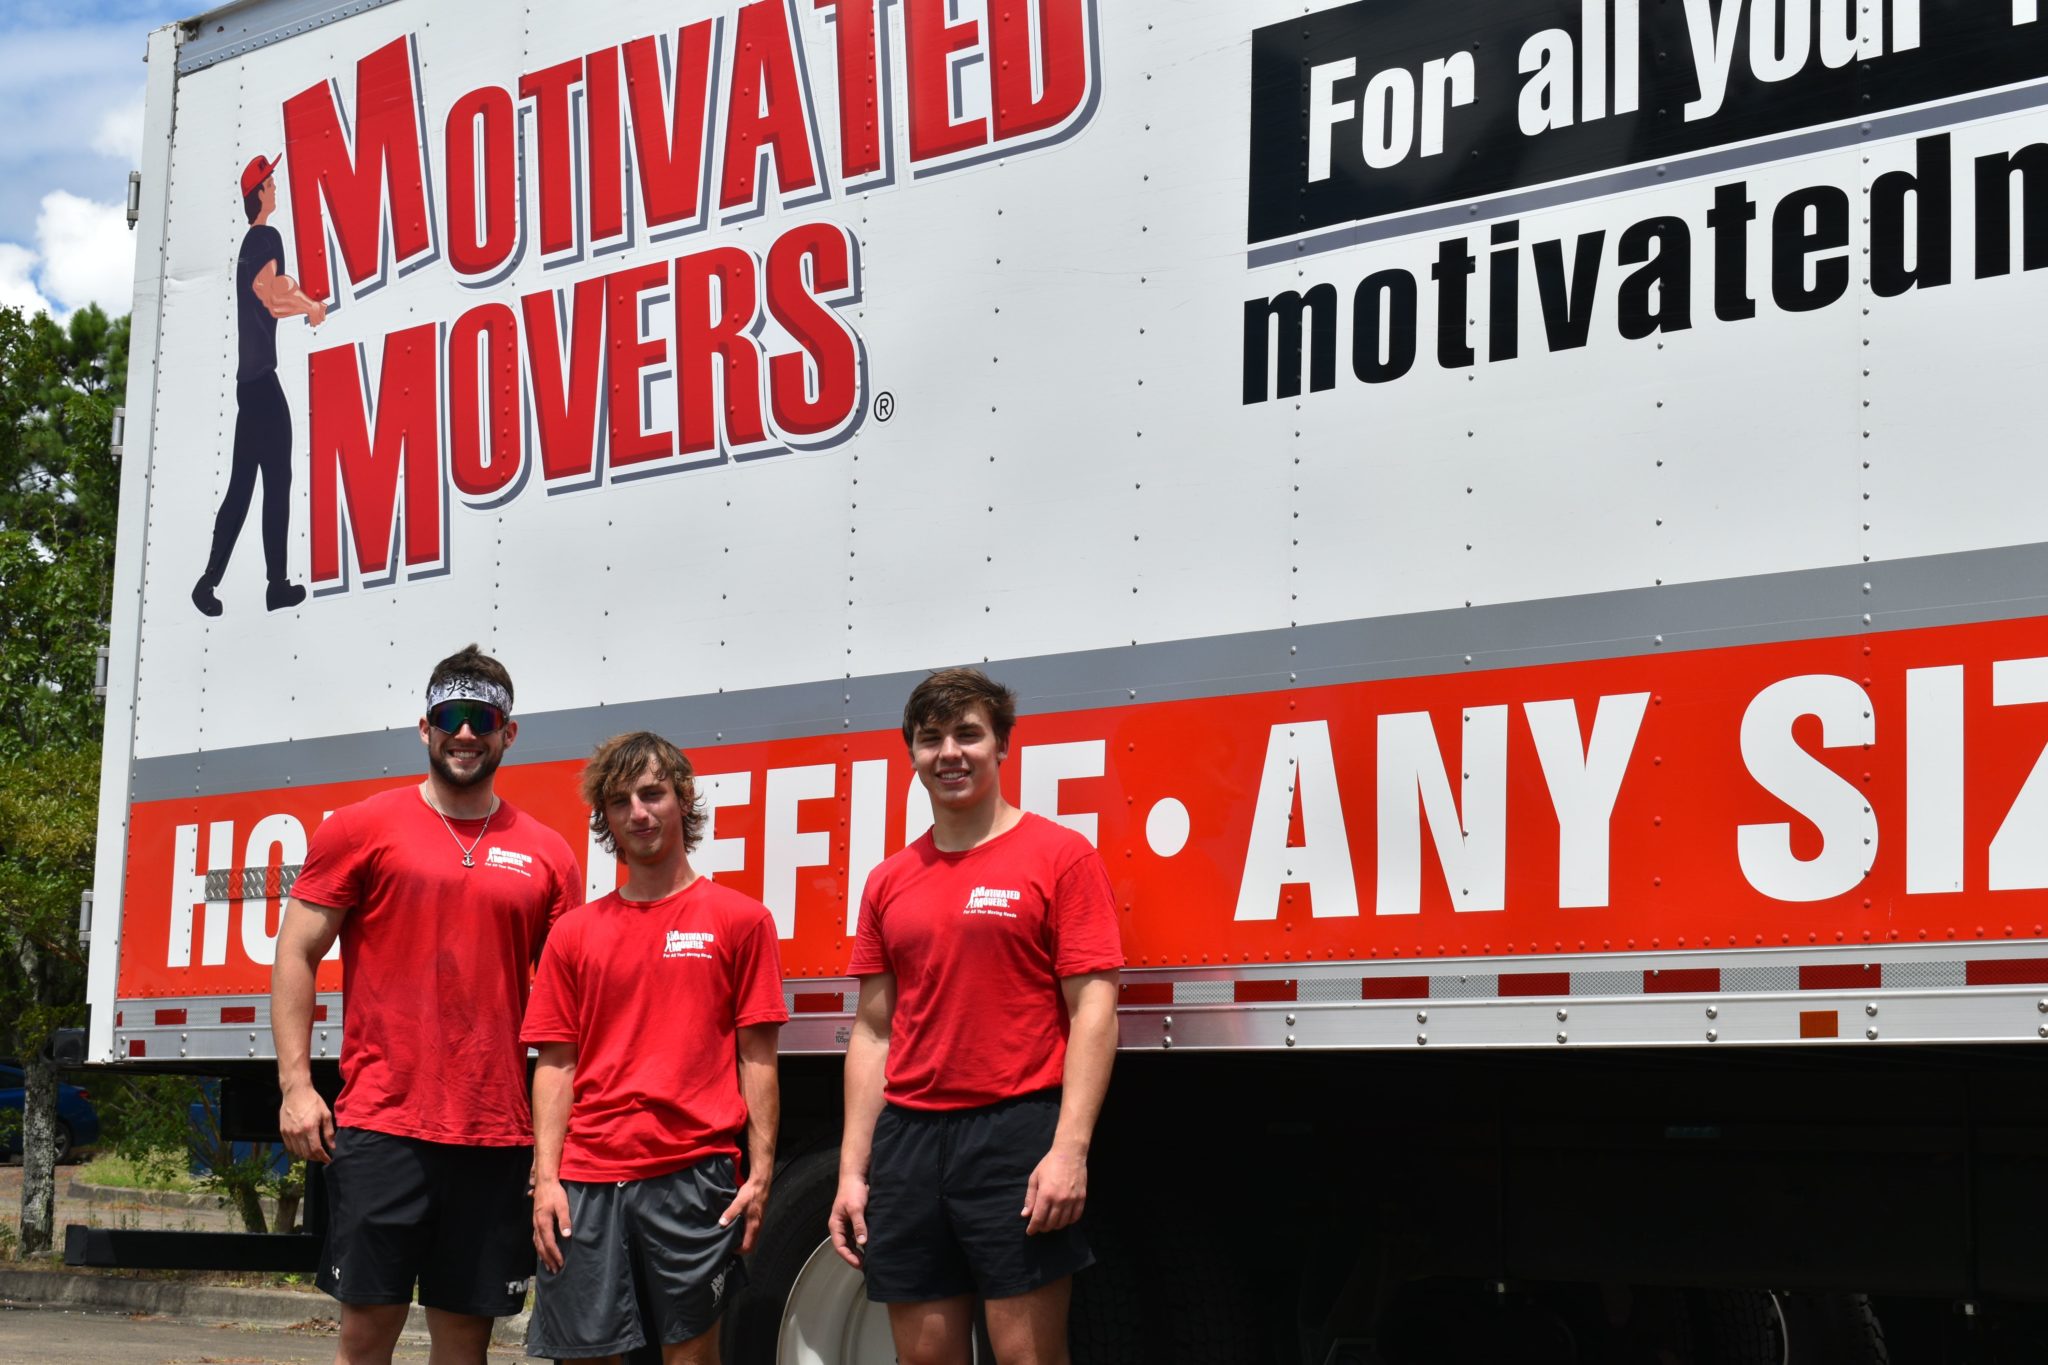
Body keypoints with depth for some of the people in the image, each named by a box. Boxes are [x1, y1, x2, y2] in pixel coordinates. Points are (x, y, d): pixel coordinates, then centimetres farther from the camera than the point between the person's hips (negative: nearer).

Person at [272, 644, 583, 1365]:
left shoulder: (545, 854, 10)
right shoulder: (359, 830, 4)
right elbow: (295, 956, 4)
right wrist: (295, 1084, -5)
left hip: (497, 1136, 3)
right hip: (381, 1124, -2)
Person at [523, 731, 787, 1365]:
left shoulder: (740, 919, 5)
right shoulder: (575, 934, 12)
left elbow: (757, 1057, 3)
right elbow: (555, 1065, 10)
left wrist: (760, 1171, -5)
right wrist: (545, 1179, 0)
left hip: (694, 1172, -2)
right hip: (587, 1176, 2)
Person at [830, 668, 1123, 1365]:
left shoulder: (1061, 855, -1)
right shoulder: (890, 881, 14)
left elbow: (1093, 1011, -6)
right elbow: (873, 1031, 15)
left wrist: (1070, 1150, -15)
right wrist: (852, 1171, 9)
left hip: (1017, 1130, -5)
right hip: (907, 1136, 5)